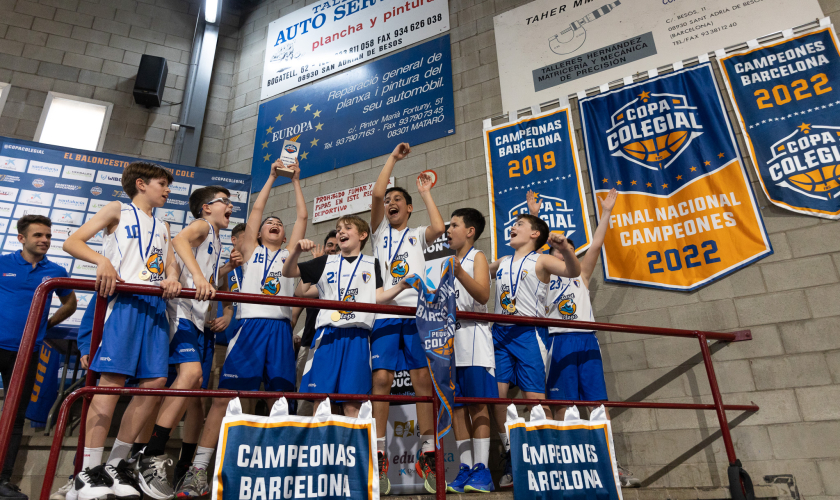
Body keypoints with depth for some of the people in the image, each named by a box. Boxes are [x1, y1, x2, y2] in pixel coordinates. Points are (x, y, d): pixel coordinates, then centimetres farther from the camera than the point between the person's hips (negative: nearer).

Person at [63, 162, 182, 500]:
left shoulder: (163, 226, 29)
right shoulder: (118, 210, 14)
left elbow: (171, 263, 17)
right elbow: (72, 242, 4)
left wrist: (172, 279, -7)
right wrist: (102, 260, -16)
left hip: (156, 304, 5)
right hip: (124, 298, -5)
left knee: (156, 382, -4)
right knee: (113, 378, -15)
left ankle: (116, 463, 6)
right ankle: (88, 472, -9)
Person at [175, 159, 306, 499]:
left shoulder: (289, 254, 21)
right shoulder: (251, 250, 18)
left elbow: (302, 217, 18)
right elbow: (257, 209, 16)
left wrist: (296, 181, 22)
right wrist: (272, 176, 22)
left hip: (281, 328, 2)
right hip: (251, 325, -2)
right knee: (225, 396, -6)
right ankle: (198, 470, 0)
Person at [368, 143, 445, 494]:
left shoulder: (417, 235, 20)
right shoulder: (380, 231, 21)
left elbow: (439, 228, -4)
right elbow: (375, 194, 5)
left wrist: (426, 193, 9)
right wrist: (393, 158, 11)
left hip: (418, 314, 0)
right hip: (385, 315, 0)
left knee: (423, 379, -4)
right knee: (381, 380, -8)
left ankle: (427, 455, 4)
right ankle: (379, 457, 0)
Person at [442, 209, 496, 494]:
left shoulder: (477, 257, 1)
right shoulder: (449, 262, 20)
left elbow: (483, 295, -17)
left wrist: (459, 272, -29)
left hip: (473, 339, -7)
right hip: (449, 343, 7)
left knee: (477, 405, -7)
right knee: (456, 407, 5)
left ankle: (482, 471, -2)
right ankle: (466, 470, 10)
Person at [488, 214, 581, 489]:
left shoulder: (540, 260, 4)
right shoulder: (501, 262, 20)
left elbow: (573, 271, -13)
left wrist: (564, 247, -30)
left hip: (528, 332, -5)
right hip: (500, 333, 5)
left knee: (534, 395, -11)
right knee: (498, 393, -3)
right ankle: (511, 458, 9)